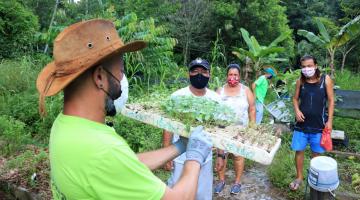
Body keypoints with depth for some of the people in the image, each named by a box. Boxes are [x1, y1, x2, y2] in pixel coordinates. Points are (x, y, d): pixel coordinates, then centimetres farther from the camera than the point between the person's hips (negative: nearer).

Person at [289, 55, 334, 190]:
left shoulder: (325, 79, -8)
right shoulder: (300, 81, -3)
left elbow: (330, 100, -4)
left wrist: (329, 120, -8)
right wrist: (297, 110, -11)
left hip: (319, 124, -1)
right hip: (301, 124, 2)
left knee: (316, 153, 12)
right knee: (299, 151, 9)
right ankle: (299, 177, 28)